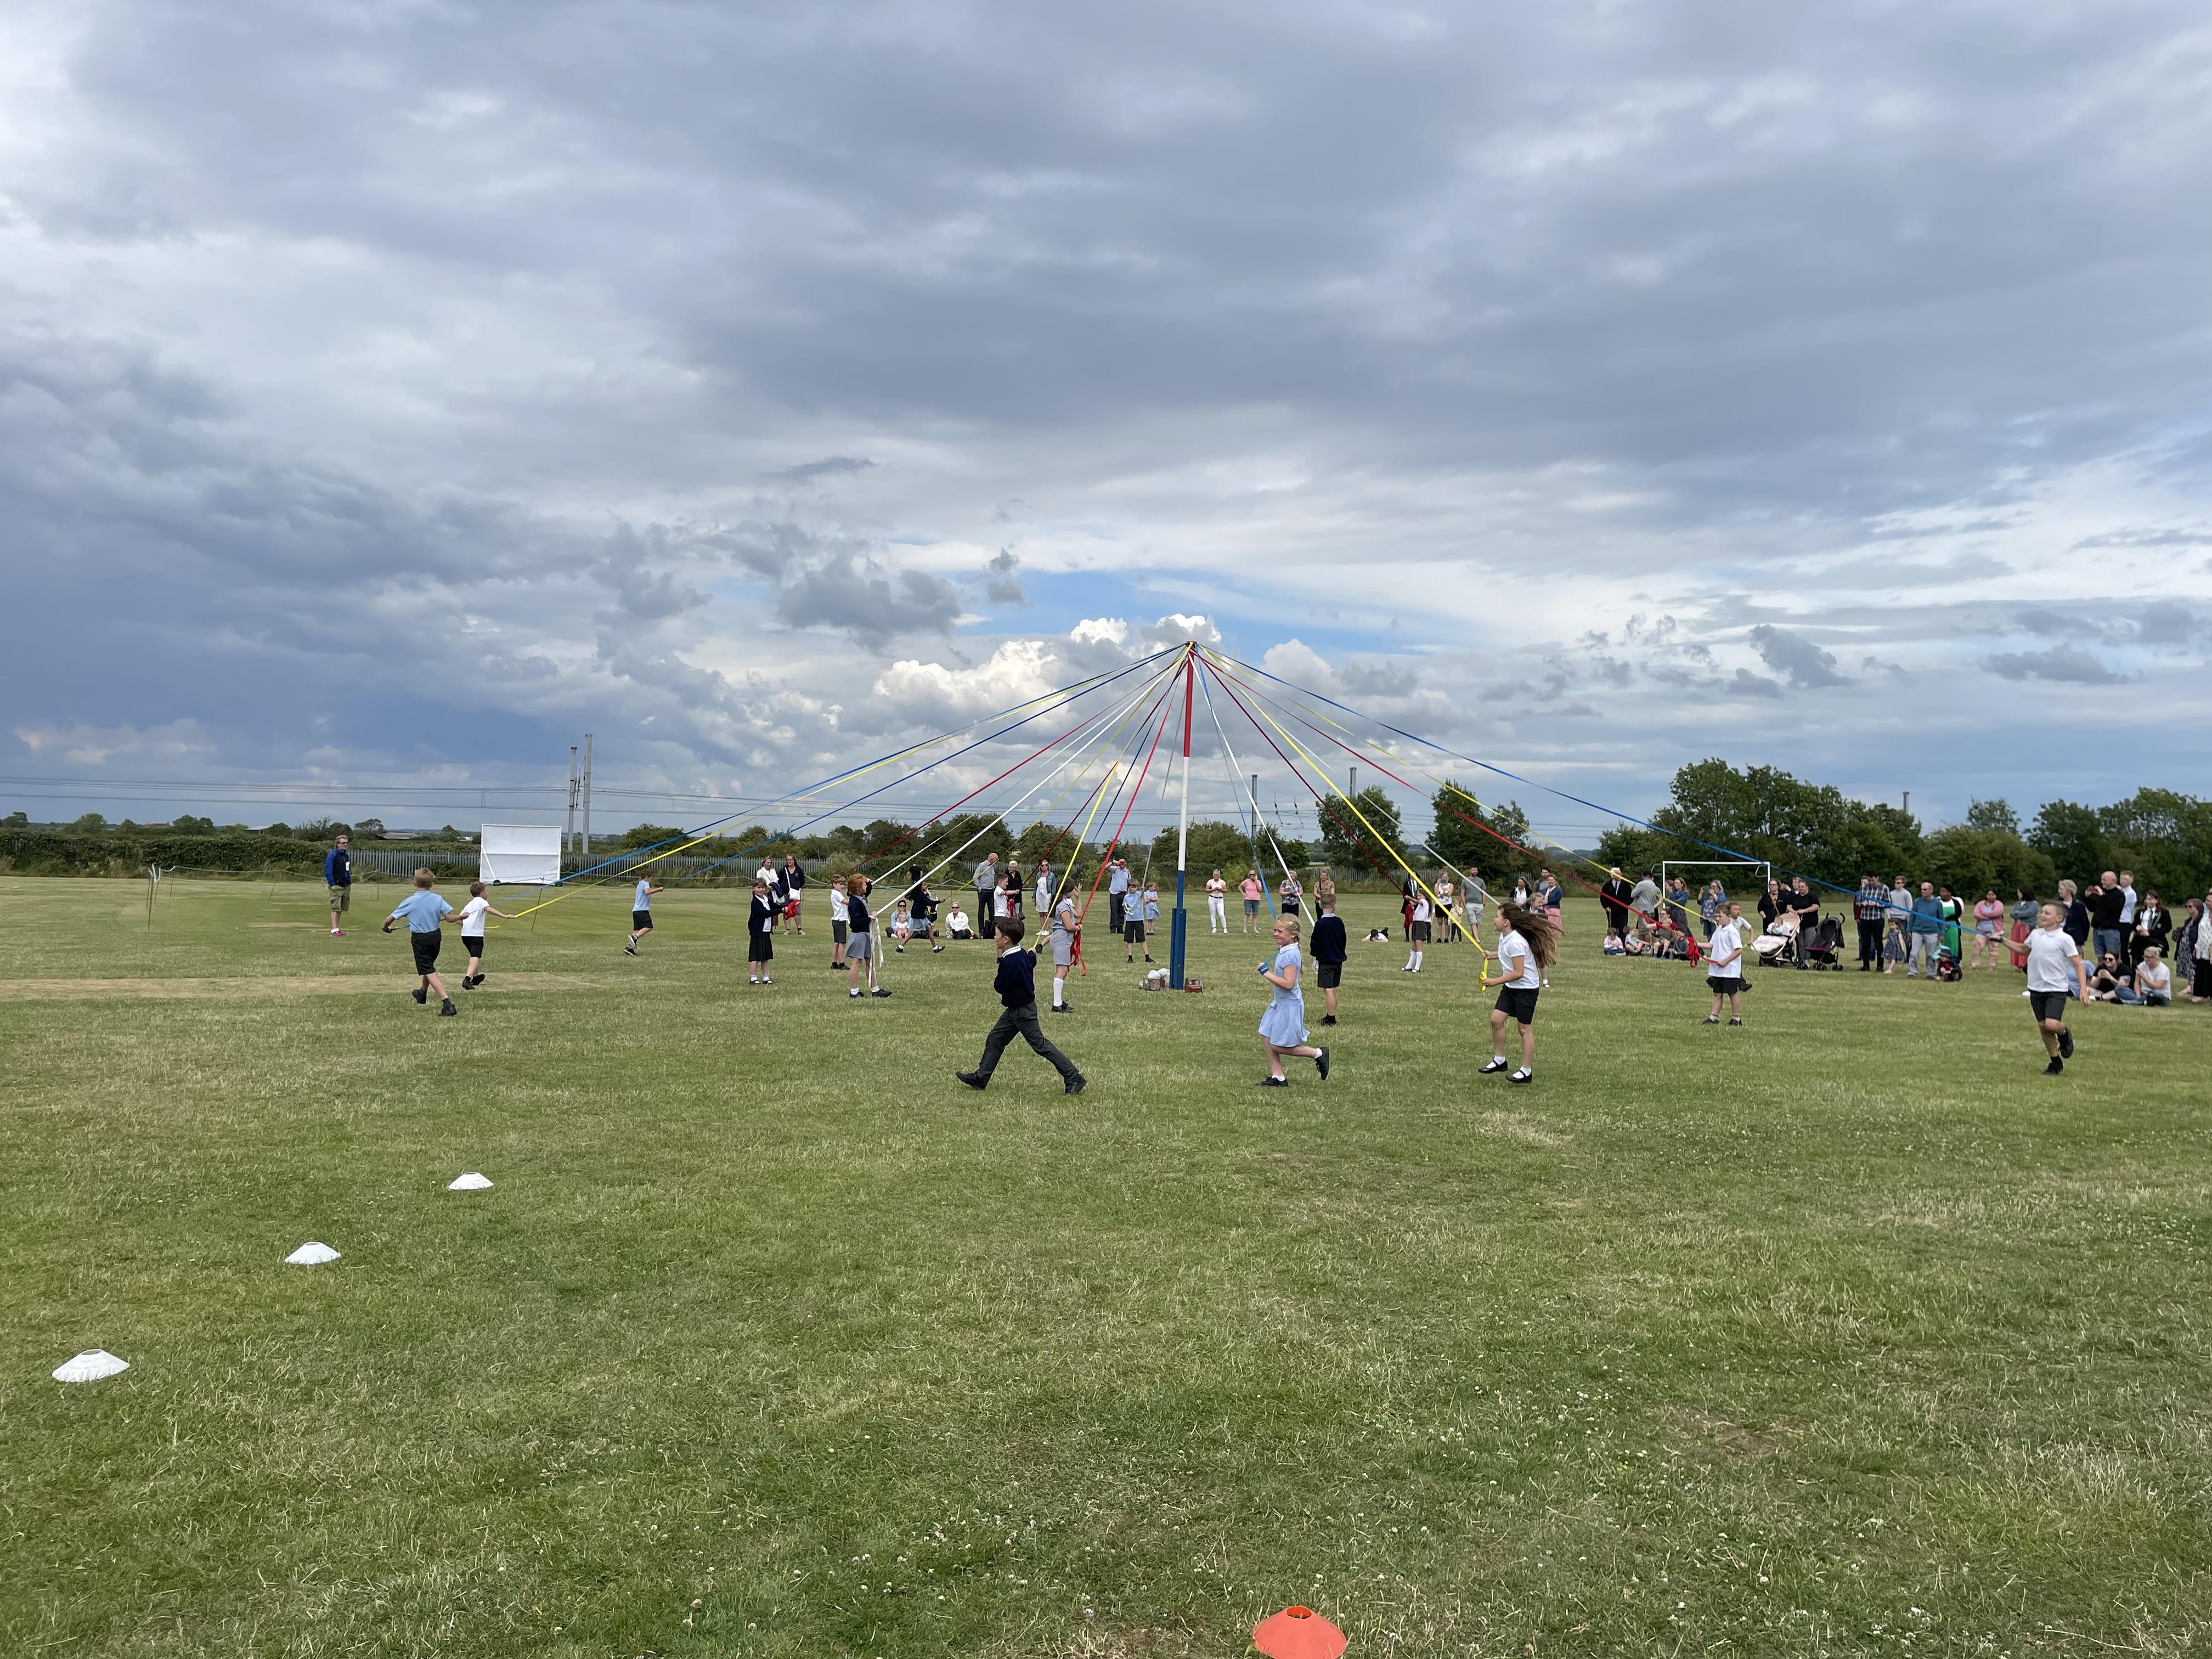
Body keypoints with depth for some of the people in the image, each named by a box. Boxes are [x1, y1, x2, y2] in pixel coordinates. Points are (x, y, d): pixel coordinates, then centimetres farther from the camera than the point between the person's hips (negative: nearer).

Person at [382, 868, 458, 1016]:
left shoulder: (409, 902, -13)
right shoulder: (437, 899, -7)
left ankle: (447, 1004, -17)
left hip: (419, 939, -4)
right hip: (435, 936, 4)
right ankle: (422, 995, 50)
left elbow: (389, 919, -9)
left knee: (430, 972, -5)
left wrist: (386, 928, 14)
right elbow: (450, 917, -13)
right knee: (429, 965, 27)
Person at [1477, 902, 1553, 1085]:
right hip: (1510, 987, 9)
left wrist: (1495, 982, -22)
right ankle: (1499, 1060, 16)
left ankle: (1527, 1071, 8)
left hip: (1526, 989, -9)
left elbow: (1518, 973, -26)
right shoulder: (1504, 937, 4)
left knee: (1525, 1028, -1)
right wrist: (1491, 956, 16)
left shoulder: (1516, 942, -26)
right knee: (1496, 1019, 4)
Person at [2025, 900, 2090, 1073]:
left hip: (2057, 989, -5)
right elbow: (2024, 949, 28)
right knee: (2042, 1026, 6)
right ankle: (2056, 1063, 19)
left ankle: (2064, 1034, 15)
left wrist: (2083, 989, -15)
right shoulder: (2035, 934, 7)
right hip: (2036, 988, 5)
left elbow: (2078, 965, -7)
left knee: (2052, 1025, -20)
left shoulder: (2065, 939, -8)